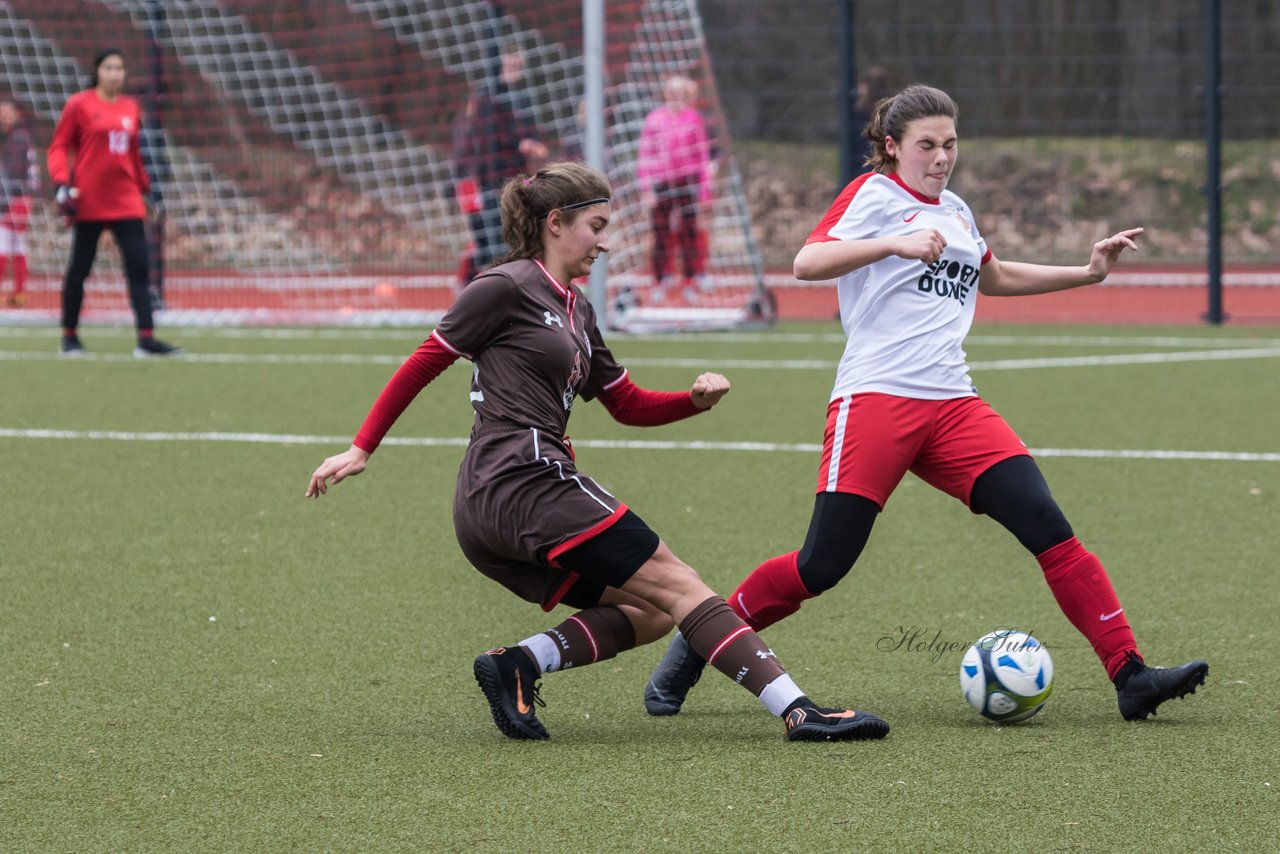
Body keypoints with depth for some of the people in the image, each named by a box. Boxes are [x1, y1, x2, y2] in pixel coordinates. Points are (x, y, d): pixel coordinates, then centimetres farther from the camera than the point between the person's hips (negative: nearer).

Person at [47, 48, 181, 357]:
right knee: (79, 268, 4)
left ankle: (146, 338, -10)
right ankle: (70, 336, 18)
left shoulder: (130, 108, 10)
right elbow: (59, 147, -3)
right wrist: (62, 183, -15)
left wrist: (144, 186, 20)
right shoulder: (80, 105, -3)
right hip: (89, 202, -4)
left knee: (139, 267, -6)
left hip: (126, 201, 4)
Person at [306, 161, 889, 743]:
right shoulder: (507, 287, -4)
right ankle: (797, 711, -18)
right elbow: (425, 363, 0)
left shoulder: (575, 309, 22)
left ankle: (520, 664, -10)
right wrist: (362, 448, 1)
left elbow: (628, 405, 25)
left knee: (647, 613, 5)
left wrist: (697, 399, 7)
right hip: (523, 482, -9)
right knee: (675, 586, -12)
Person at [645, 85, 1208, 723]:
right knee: (822, 566, -10)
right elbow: (807, 263, -16)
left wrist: (1086, 273, 36)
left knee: (1048, 527, -10)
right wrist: (894, 244, -27)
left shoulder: (954, 212, 22)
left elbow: (996, 278, 43)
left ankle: (1130, 677, -12)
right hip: (875, 399, -6)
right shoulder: (874, 194, 1)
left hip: (952, 405, 6)